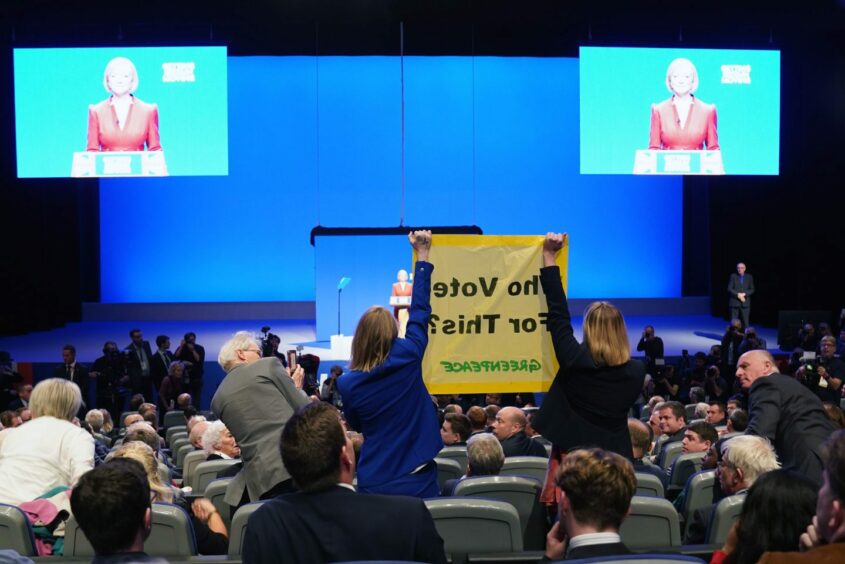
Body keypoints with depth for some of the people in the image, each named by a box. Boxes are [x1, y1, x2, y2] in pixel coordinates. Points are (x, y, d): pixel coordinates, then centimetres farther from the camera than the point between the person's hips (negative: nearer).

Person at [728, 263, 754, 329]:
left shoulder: (749, 277, 8)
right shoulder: (733, 276, 3)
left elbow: (752, 290, 5)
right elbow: (729, 289, -3)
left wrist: (744, 294, -11)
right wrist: (738, 294, -15)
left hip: (745, 303, 1)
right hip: (734, 302, -1)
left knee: (745, 322, -1)